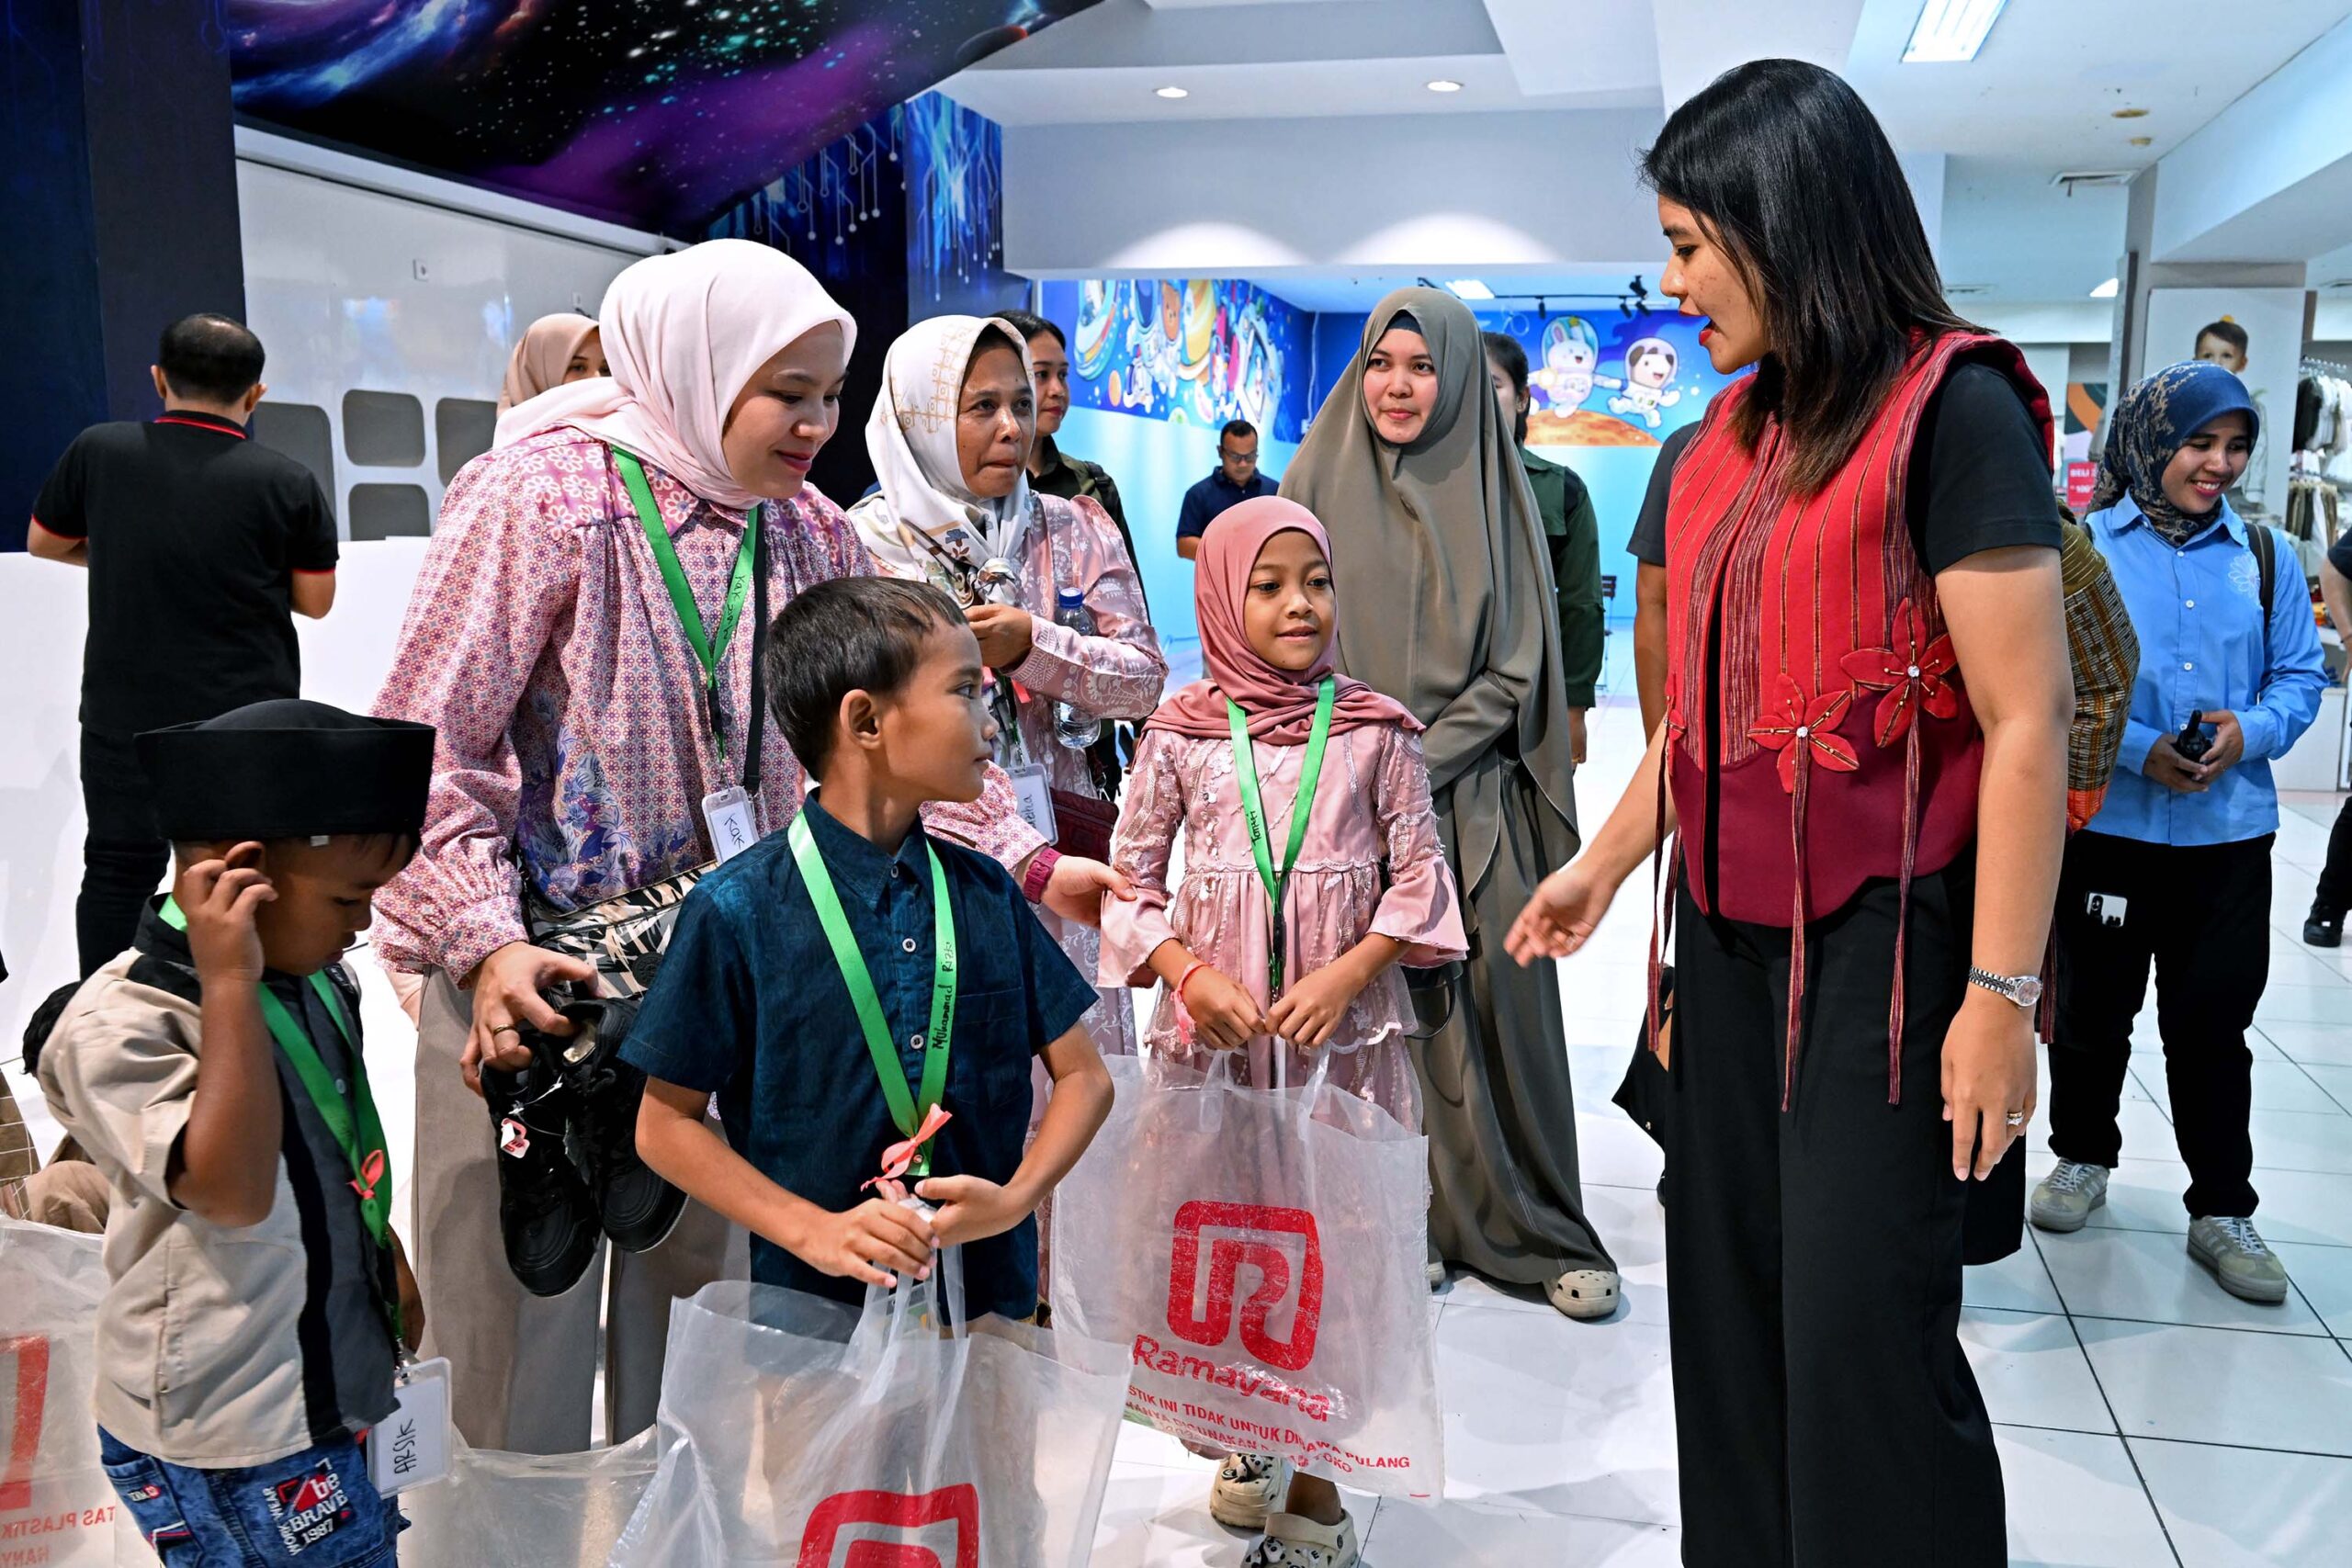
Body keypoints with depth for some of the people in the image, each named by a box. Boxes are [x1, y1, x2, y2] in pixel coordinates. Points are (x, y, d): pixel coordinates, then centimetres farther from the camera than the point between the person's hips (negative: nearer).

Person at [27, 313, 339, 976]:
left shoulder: (99, 451, -4)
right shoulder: (288, 482, -10)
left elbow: (44, 542, 11)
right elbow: (315, 600, -2)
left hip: (124, 713, 2)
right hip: (250, 718, -1)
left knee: (117, 868, 13)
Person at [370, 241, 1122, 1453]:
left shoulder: (807, 534, 6)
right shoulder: (544, 499, -12)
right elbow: (428, 749, -13)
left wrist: (1029, 861, -3)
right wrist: (486, 947, -23)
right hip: (538, 984, -5)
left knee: (693, 1323, 16)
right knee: (526, 1326, 8)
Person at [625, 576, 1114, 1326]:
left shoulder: (987, 893, 1)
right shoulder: (739, 910, -12)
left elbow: (1082, 1074, 5)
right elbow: (666, 1123, -6)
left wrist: (1016, 1196, -12)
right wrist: (813, 1231, -16)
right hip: (816, 1308, -3)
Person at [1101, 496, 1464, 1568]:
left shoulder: (1375, 731, -1)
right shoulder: (1180, 735, 0)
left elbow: (1418, 873, 1)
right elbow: (1130, 880, 4)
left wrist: (1344, 975, -11)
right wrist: (1190, 973, -11)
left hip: (1341, 1033, 0)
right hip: (1217, 1029, 1)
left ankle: (1313, 1477, 20)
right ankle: (1251, 1445, 33)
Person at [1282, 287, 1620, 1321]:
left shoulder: (1493, 495, 6)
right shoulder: (1320, 485, 6)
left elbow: (1516, 667, 1)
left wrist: (1417, 762, -10)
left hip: (1471, 803, 0)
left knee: (1498, 1012, -3)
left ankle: (1539, 1231, 12)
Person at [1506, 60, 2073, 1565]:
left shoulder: (1953, 407, -11)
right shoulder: (1734, 431, 11)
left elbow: (2029, 721, -15)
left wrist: (2001, 995, -17)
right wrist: (1604, 862, 16)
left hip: (1880, 932, -7)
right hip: (1729, 925, 7)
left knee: (1864, 1327, -2)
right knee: (1731, 1297, 13)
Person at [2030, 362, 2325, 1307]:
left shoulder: (2264, 556, 6)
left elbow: (2301, 677, 8)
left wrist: (2250, 731, -13)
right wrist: (2139, 749, -19)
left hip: (2228, 837, 2)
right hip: (2107, 828, -2)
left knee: (2212, 1024, 9)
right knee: (2094, 1011, 13)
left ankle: (2222, 1211, 22)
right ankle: (2083, 1157, 35)